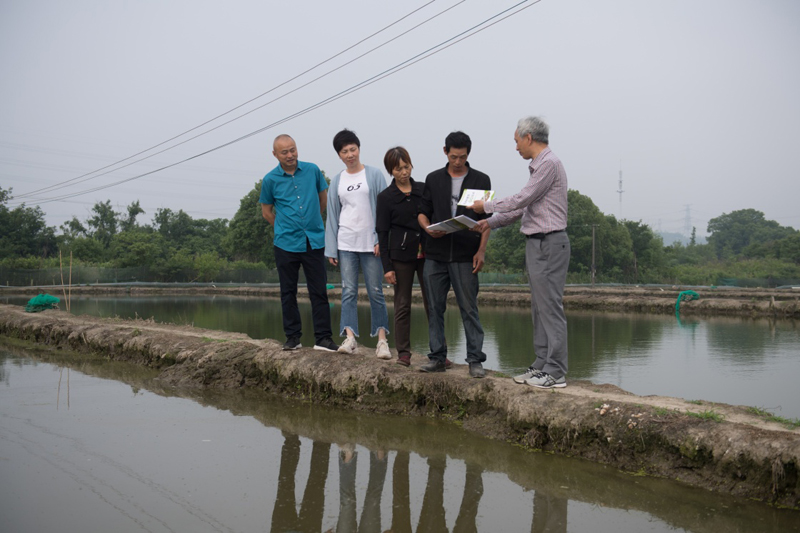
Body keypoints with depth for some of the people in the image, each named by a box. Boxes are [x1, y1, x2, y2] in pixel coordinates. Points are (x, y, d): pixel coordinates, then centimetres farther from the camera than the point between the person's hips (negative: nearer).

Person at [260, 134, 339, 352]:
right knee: (288, 292, 7)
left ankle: (323, 338, 5)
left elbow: (323, 197, 16)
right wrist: (286, 228, 12)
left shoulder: (312, 170, 1)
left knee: (319, 291, 0)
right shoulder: (270, 179, -1)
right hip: (286, 244, 0)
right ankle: (293, 336, 18)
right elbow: (266, 211, 12)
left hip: (314, 241, 0)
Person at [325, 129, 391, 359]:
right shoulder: (336, 181, 11)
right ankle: (350, 337, -4)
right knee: (348, 291, -2)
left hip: (370, 243, -2)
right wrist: (331, 249, 6)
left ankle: (382, 339, 4)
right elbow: (332, 216, 11)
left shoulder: (374, 175, 2)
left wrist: (381, 239, -8)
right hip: (346, 243, 2)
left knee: (376, 291, 0)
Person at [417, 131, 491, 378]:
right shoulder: (433, 179, 10)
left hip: (465, 256, -2)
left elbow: (486, 219, 4)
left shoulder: (481, 180, 5)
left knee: (469, 308, -3)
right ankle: (437, 357, 15)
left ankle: (475, 360, 2)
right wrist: (428, 228, -10)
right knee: (435, 308, 6)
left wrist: (481, 251, -6)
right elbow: (422, 211, 12)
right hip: (435, 255, 3)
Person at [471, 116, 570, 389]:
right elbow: (522, 207, 22)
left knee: (550, 307, -9)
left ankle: (555, 373, -6)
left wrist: (486, 205, -3)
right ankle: (542, 364, 17)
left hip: (549, 243, -10)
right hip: (537, 243, 10)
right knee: (539, 308, 11)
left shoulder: (549, 163, -13)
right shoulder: (538, 165, 19)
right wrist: (491, 223, 17)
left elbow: (521, 199, -16)